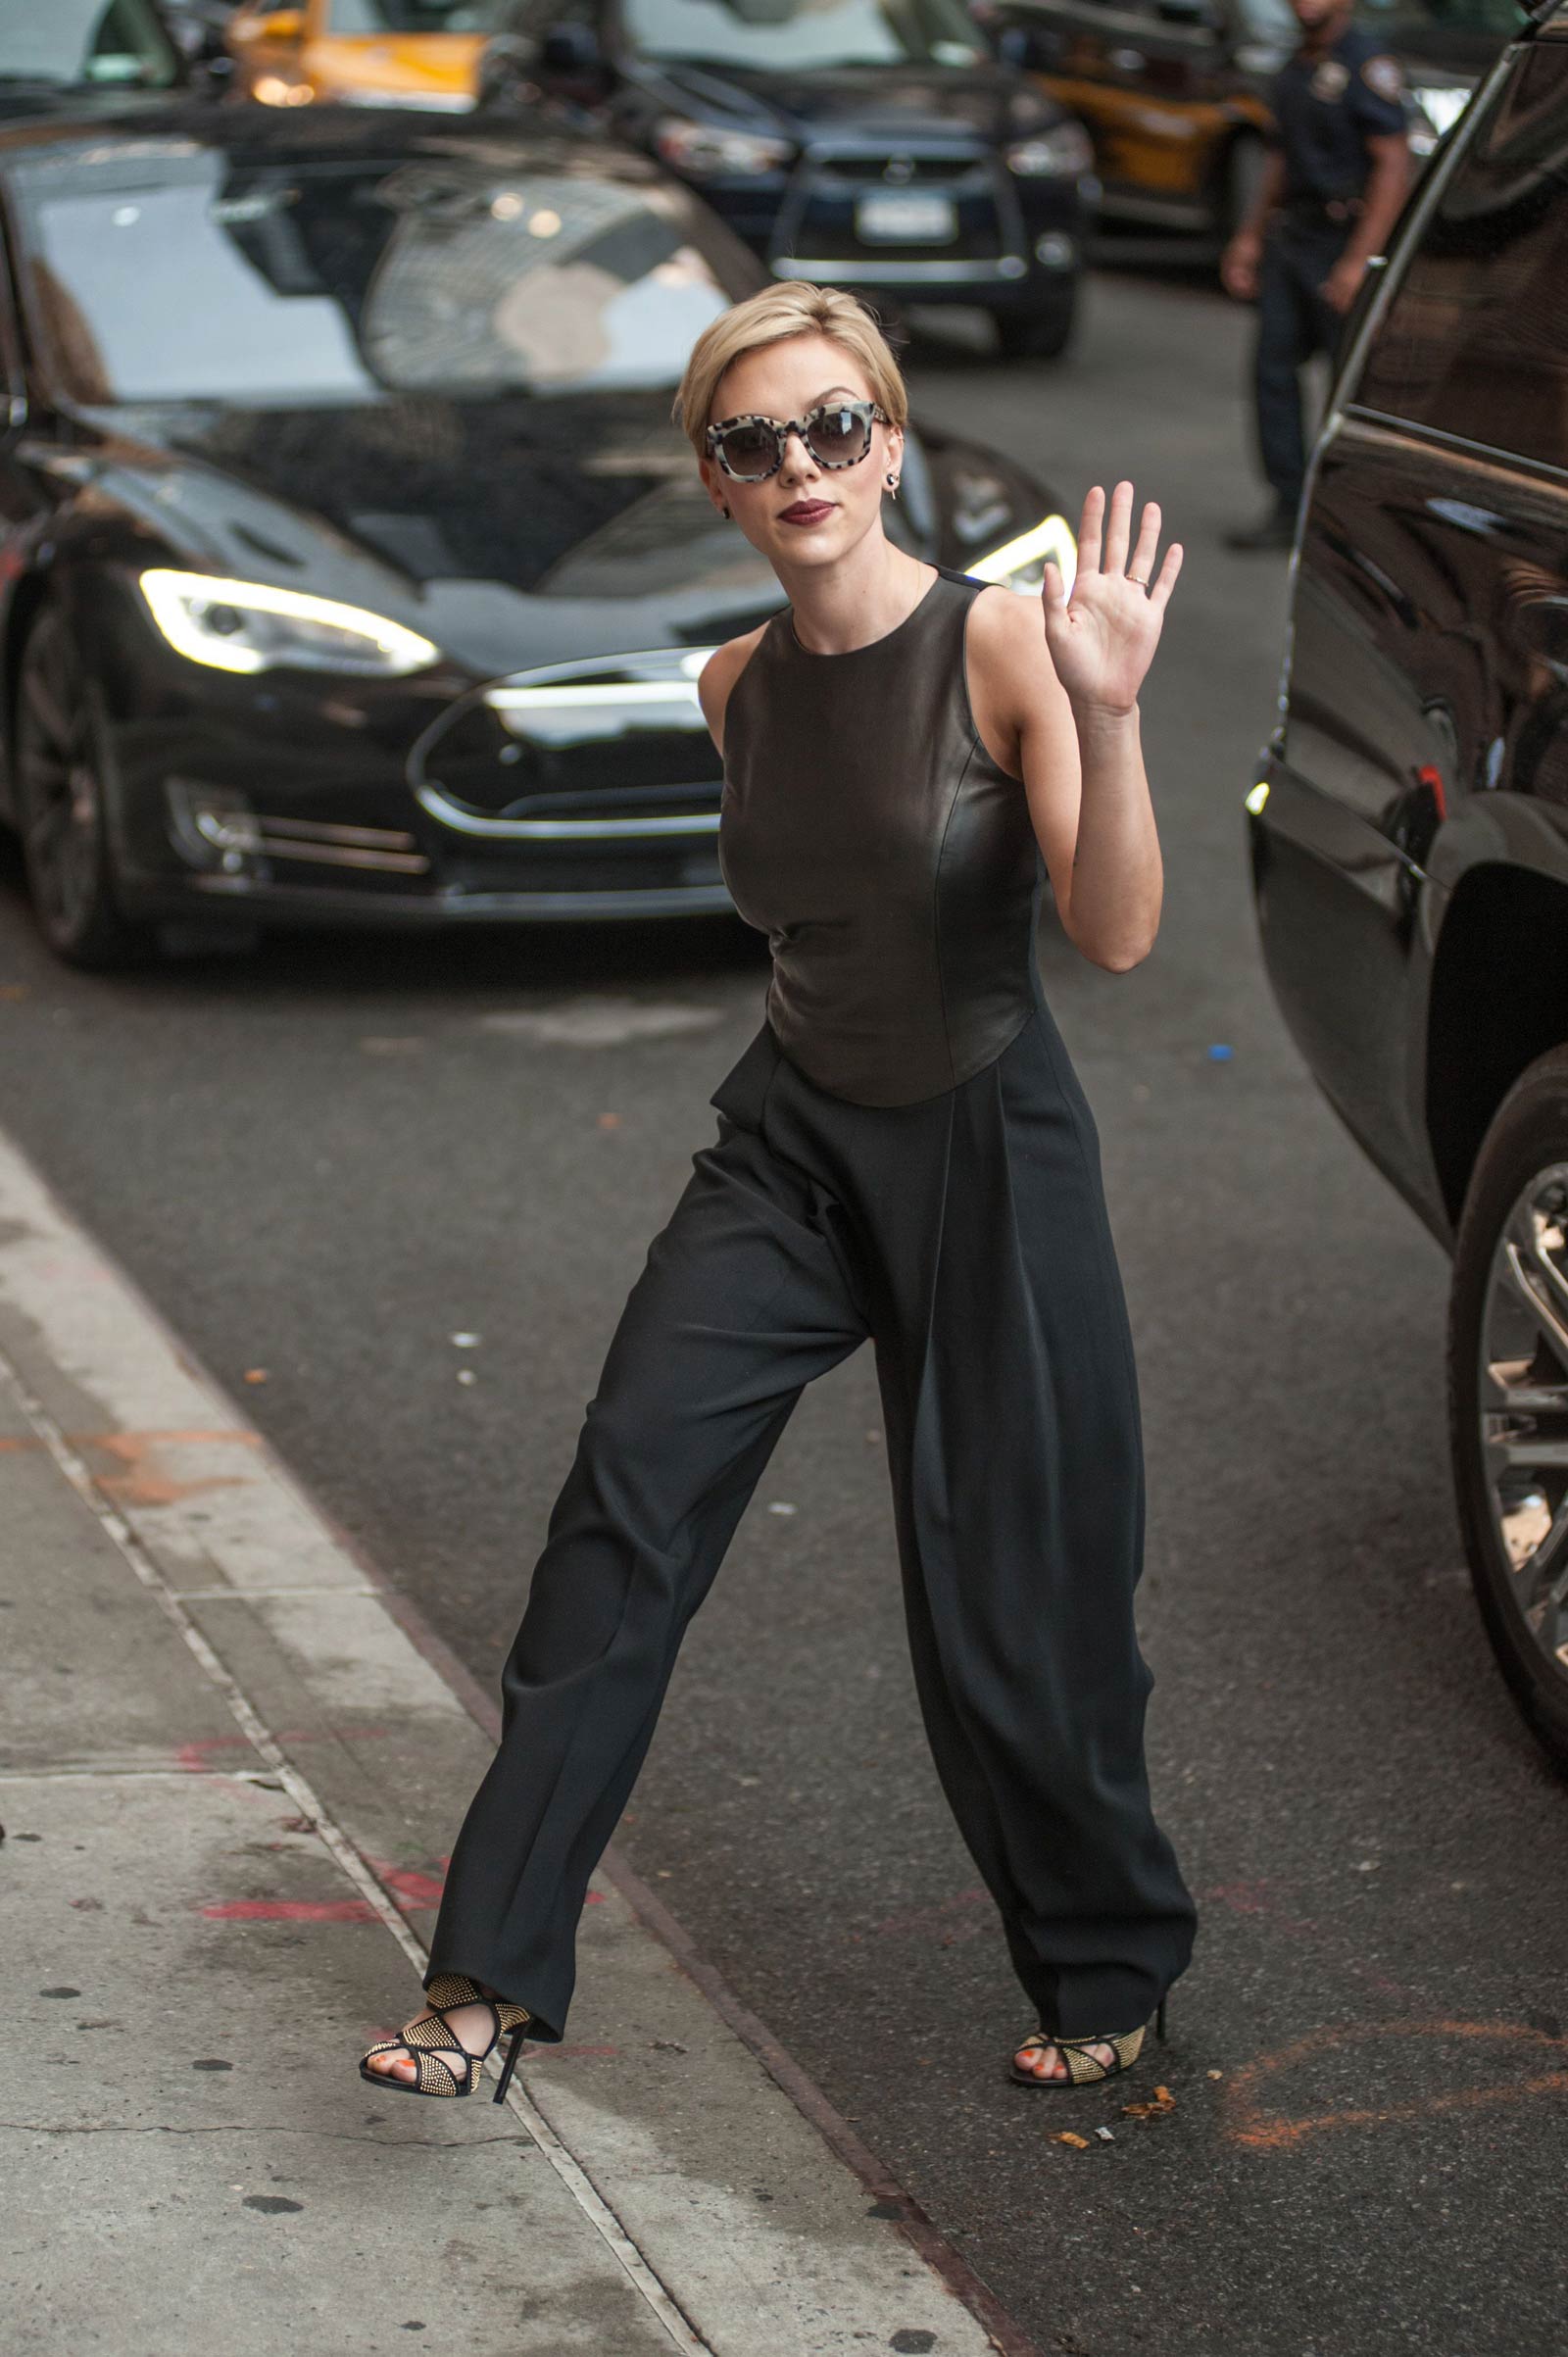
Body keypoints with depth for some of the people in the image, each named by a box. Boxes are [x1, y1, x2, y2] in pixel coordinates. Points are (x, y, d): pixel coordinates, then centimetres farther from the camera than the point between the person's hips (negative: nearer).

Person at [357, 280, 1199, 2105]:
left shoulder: (1001, 643, -13)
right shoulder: (739, 689, 5)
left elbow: (1118, 931, -23)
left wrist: (1105, 719, -36)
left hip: (985, 1150, -4)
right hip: (790, 1145, 5)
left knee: (1009, 1595, 3)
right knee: (629, 1495, -12)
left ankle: (1109, 1973, 27)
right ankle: (495, 1973, -9)